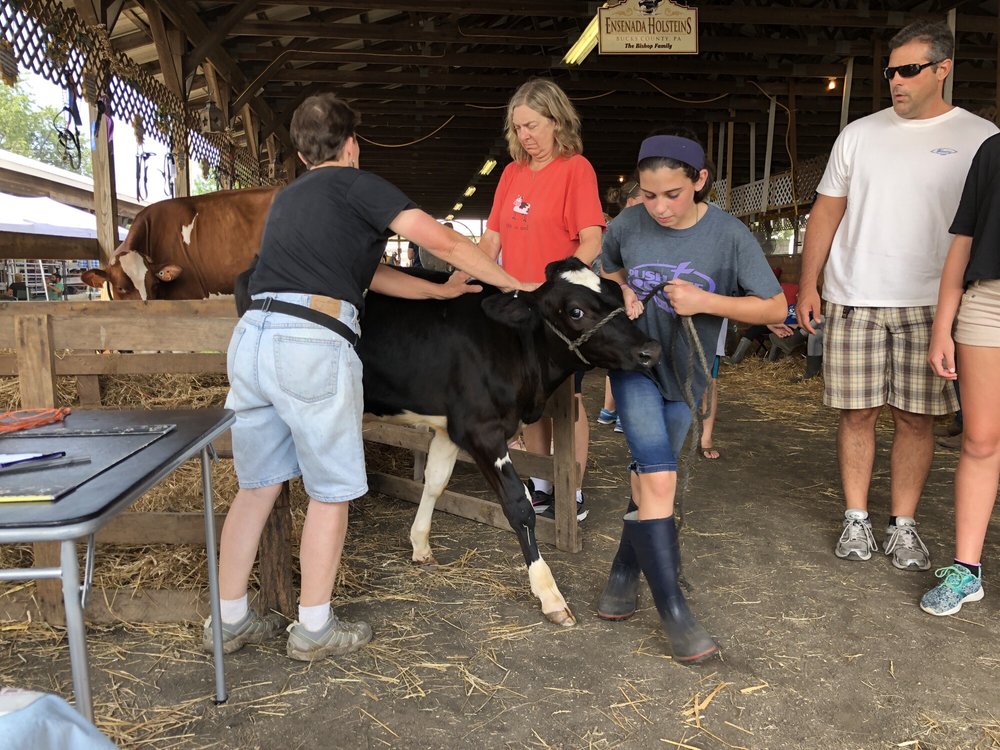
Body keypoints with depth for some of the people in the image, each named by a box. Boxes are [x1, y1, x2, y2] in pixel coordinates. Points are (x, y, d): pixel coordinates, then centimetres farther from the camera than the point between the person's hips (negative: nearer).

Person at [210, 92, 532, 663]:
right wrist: (511, 282, 9)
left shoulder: (289, 197, 28)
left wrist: (439, 290, 34)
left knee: (258, 486, 17)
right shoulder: (355, 184, 5)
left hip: (252, 336, 7)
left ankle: (230, 620, 26)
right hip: (313, 344, -7)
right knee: (331, 491, 8)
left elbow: (363, 271, 30)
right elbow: (442, 241, -4)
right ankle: (315, 629, 18)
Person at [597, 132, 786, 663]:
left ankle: (624, 573, 32)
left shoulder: (729, 234, -13)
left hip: (685, 373, 1)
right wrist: (621, 294, -9)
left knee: (648, 481, 11)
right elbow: (605, 267, 13)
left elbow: (775, 308, -11)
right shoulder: (629, 224, -9)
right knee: (659, 483, -13)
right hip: (634, 362, -1)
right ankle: (674, 612, -6)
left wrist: (706, 301, -23)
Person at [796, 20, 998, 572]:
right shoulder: (860, 134, 10)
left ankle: (903, 525, 15)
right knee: (857, 412, 4)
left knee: (916, 417, 3)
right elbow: (826, 212, 11)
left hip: (930, 304, -1)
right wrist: (807, 286, 4)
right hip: (852, 299, 1)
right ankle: (856, 519, 15)